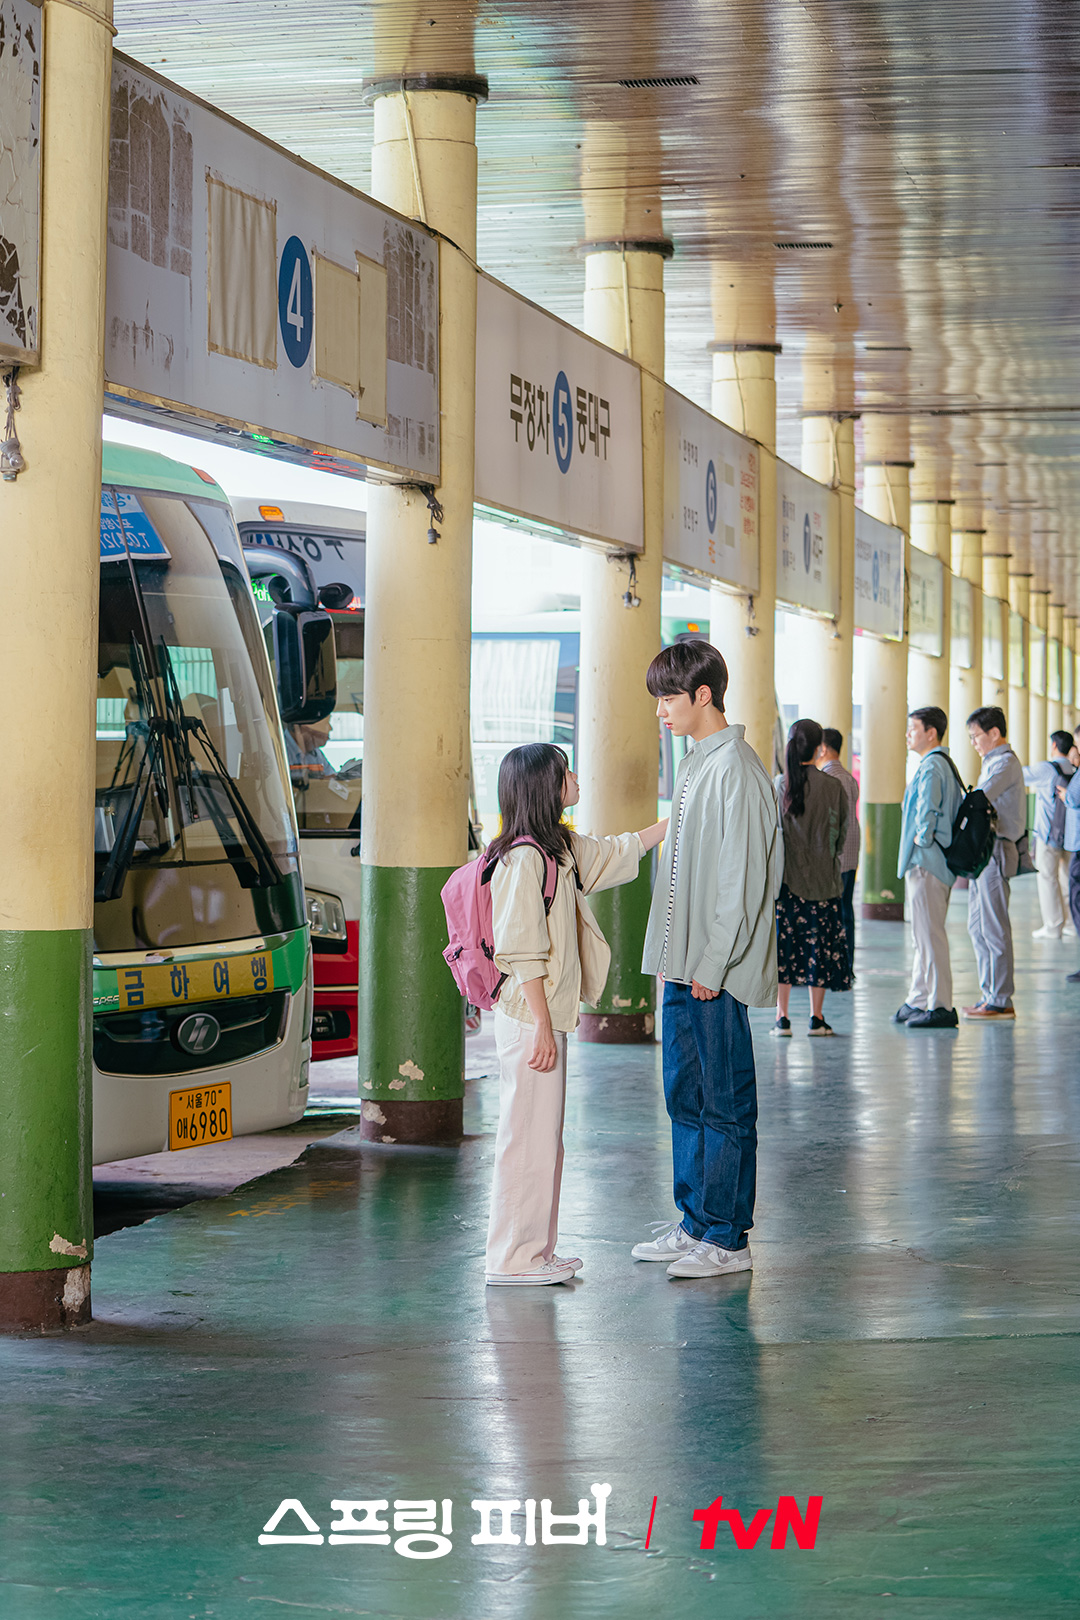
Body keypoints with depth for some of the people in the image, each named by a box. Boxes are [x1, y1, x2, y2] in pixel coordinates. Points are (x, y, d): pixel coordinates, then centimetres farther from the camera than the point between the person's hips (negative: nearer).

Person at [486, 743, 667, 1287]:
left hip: (547, 1016, 10)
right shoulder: (524, 859, -18)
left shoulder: (560, 849, 12)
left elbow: (616, 854, 30)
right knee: (529, 1137, -5)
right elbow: (523, 955, -20)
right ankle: (514, 1259, 1)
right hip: (529, 1017, -10)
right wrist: (542, 1028, -20)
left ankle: (537, 1252, 21)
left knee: (544, 1138, 14)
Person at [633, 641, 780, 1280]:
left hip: (717, 970, -10)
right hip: (685, 963, 10)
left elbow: (742, 880, -19)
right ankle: (696, 1223, 24)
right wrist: (685, 962, 18)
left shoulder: (735, 770, -16)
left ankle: (728, 1238, 4)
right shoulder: (697, 764, 15)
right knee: (685, 1095, 15)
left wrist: (713, 965, -18)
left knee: (725, 1102, -2)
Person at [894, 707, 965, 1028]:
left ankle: (941, 1007, -6)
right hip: (941, 863, 11)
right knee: (924, 935, 15)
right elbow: (960, 807, 25)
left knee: (930, 935, -8)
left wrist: (922, 839, -18)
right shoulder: (946, 765, 18)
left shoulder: (931, 767, -15)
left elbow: (928, 806, -30)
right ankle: (918, 1001, 22)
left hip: (926, 862, -11)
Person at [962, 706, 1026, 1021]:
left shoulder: (1005, 764, -13)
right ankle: (989, 994, 17)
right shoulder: (993, 762, 20)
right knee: (978, 925, 12)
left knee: (994, 928, -8)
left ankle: (1001, 1001, -5)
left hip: (996, 851, -10)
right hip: (982, 852, 10)